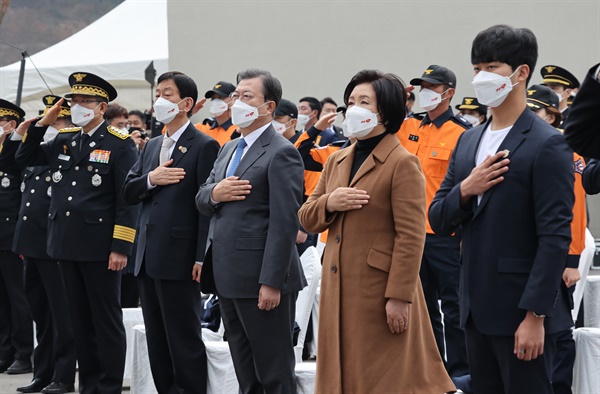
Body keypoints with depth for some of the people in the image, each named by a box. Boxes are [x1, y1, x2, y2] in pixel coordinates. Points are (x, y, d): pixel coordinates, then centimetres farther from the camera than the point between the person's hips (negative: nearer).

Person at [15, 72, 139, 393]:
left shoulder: (120, 144, -7)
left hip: (100, 247, -6)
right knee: (80, 320, 12)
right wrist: (42, 124, 6)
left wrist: (121, 247, -17)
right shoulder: (64, 140, 12)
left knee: (106, 320, 1)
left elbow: (127, 200, -11)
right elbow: (24, 158, 19)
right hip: (67, 245, 7)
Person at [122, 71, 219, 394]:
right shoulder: (151, 146, 17)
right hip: (148, 258, 8)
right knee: (157, 339, 12)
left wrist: (202, 258, -18)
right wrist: (150, 179, -9)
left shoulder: (204, 146, -7)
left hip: (179, 258, -8)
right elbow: (127, 192, 13)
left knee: (184, 341, -3)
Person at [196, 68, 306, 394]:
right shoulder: (228, 150, 17)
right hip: (228, 278, 9)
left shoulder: (281, 153, -12)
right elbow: (201, 201, 17)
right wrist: (214, 193, -7)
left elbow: (284, 223, -18)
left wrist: (271, 282, -22)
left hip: (261, 280, -9)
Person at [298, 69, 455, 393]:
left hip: (381, 290, -7)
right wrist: (329, 203, -8)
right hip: (338, 290, 7)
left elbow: (411, 237, -14)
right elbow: (306, 218, 14)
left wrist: (399, 297, -19)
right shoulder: (336, 161, 14)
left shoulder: (402, 163, -9)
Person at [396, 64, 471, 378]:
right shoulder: (409, 128, 8)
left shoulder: (462, 133, -9)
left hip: (446, 235, -6)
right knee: (424, 305, 14)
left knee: (453, 307, 0)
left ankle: (460, 371, 8)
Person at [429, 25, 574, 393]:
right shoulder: (469, 141, 12)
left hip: (520, 313, -7)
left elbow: (555, 237, -15)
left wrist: (535, 315, -19)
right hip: (477, 309, 7)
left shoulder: (548, 145, -10)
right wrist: (465, 190, -9)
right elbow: (439, 221, 12)